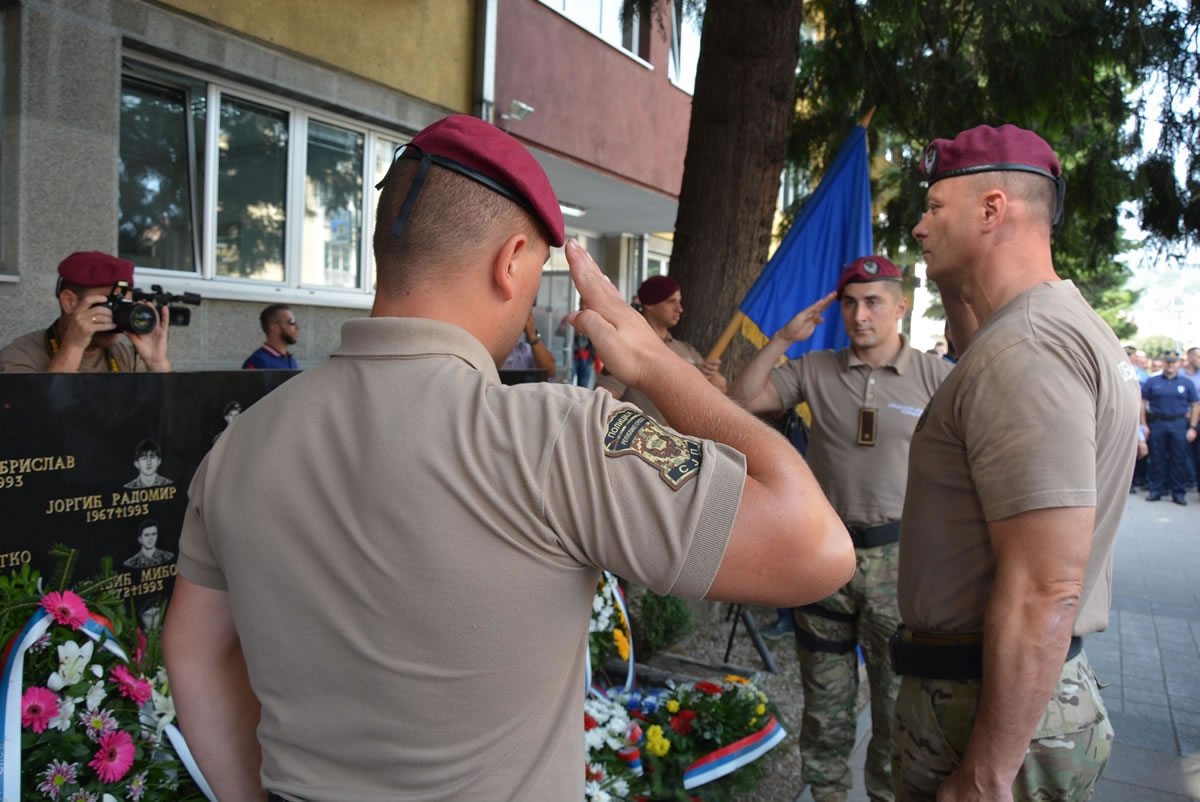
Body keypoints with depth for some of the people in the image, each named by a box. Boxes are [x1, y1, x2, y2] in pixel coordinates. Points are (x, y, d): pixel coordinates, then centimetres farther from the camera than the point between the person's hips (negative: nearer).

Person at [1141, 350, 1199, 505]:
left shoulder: (1186, 383, 7)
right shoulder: (1152, 381, 5)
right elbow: (1142, 402, 3)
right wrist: (1144, 424, -4)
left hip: (1179, 424, 0)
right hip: (1157, 423, 0)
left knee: (1179, 460, 1)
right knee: (1158, 458, 4)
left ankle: (1179, 493, 8)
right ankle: (1156, 490, 12)